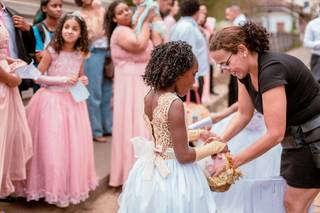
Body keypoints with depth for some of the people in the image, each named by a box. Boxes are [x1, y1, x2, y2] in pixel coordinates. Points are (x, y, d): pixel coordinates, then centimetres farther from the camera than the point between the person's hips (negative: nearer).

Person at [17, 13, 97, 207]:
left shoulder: (80, 54, 3)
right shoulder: (52, 51, -11)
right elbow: (38, 77, -9)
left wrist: (83, 81, -4)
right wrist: (63, 79, -17)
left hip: (73, 101, 5)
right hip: (52, 101, -5)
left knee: (75, 144, 9)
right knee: (53, 146, -1)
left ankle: (73, 185, 24)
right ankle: (55, 189, 12)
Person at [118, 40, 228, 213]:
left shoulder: (150, 96, -1)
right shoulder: (175, 104, -24)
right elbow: (183, 156, -21)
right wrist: (212, 148, -7)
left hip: (152, 171, 8)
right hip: (173, 175, -7)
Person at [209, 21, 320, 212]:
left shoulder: (271, 69, -29)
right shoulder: (246, 71, -3)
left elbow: (275, 134, -31)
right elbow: (244, 114, 7)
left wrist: (233, 162, -25)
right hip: (295, 138, 8)